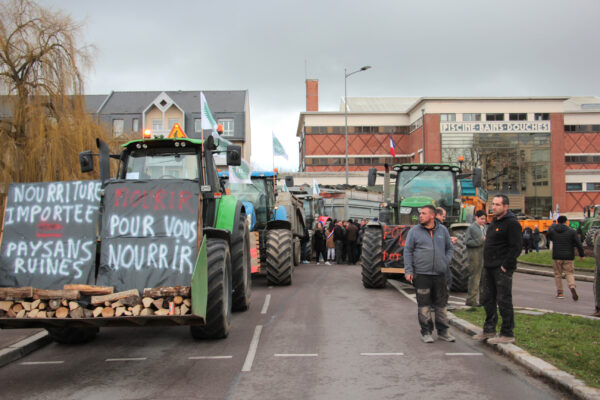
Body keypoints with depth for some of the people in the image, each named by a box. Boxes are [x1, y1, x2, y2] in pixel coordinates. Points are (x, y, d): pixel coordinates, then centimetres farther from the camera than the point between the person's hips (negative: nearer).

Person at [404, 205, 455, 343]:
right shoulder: (414, 231, 1)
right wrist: (408, 270, -6)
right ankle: (426, 332, 12)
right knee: (424, 304, 1)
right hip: (421, 274, -2)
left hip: (440, 274, 3)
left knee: (441, 303, 9)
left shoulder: (443, 230, 8)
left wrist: (446, 262, 3)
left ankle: (442, 331, 20)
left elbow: (450, 248, 18)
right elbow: (408, 251, 1)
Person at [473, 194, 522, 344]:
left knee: (504, 300, -3)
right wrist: (487, 263, 15)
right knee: (487, 299, 14)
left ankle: (507, 334, 5)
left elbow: (516, 247, -18)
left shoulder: (512, 223, -12)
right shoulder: (494, 221, 16)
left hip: (502, 269, -9)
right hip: (489, 268, 9)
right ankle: (489, 330, 26)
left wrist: (505, 266, -19)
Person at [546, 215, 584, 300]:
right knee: (569, 273, 7)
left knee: (558, 274, 10)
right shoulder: (571, 231, -3)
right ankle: (572, 287, -19)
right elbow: (578, 244, -2)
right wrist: (581, 254, 6)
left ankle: (559, 292, 11)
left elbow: (549, 238, 22)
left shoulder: (552, 231, 1)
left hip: (556, 257, 0)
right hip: (568, 257, 0)